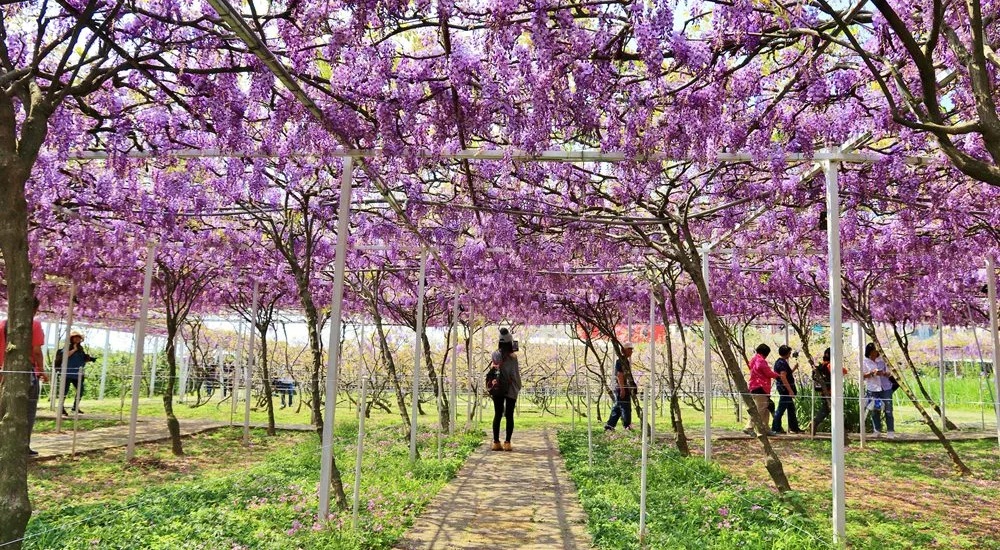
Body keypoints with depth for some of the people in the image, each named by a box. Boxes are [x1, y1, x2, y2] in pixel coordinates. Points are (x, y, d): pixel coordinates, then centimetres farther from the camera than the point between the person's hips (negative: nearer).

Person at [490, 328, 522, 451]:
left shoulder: (495, 355, -5)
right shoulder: (513, 357, -16)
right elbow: (515, 374, -11)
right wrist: (518, 386, 6)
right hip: (510, 390, -3)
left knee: (497, 415, 8)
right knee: (509, 416, 4)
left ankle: (496, 442, 8)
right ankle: (507, 442, 3)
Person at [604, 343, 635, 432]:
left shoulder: (627, 361, 18)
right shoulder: (620, 361, -13)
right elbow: (619, 375, -19)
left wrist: (630, 389, 23)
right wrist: (622, 389, -23)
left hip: (626, 388, 10)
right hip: (621, 388, -10)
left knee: (617, 408, 11)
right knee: (625, 407, -6)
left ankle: (609, 426, 14)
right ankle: (627, 426, -1)